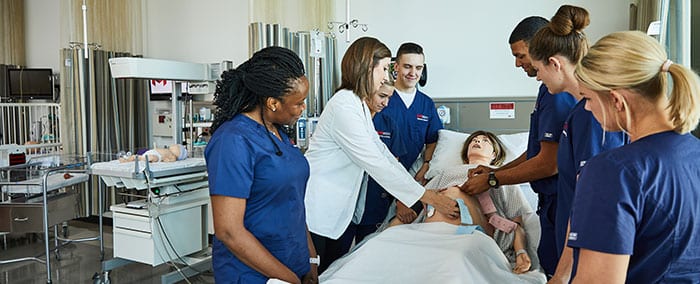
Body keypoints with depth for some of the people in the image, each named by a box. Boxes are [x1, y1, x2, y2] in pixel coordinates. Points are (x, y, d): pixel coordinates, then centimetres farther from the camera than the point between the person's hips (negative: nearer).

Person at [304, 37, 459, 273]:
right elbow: (377, 165, -25)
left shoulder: (360, 105, 10)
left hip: (339, 209, 9)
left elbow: (382, 151, 8)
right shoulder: (344, 107, -22)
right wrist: (431, 198, -21)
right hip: (318, 210, -9)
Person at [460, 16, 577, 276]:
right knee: (549, 266, 18)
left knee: (554, 270, 3)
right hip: (552, 198, 10)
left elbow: (549, 163, -22)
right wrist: (496, 171, 11)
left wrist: (491, 180, -13)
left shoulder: (558, 93, -21)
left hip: (559, 202, -10)